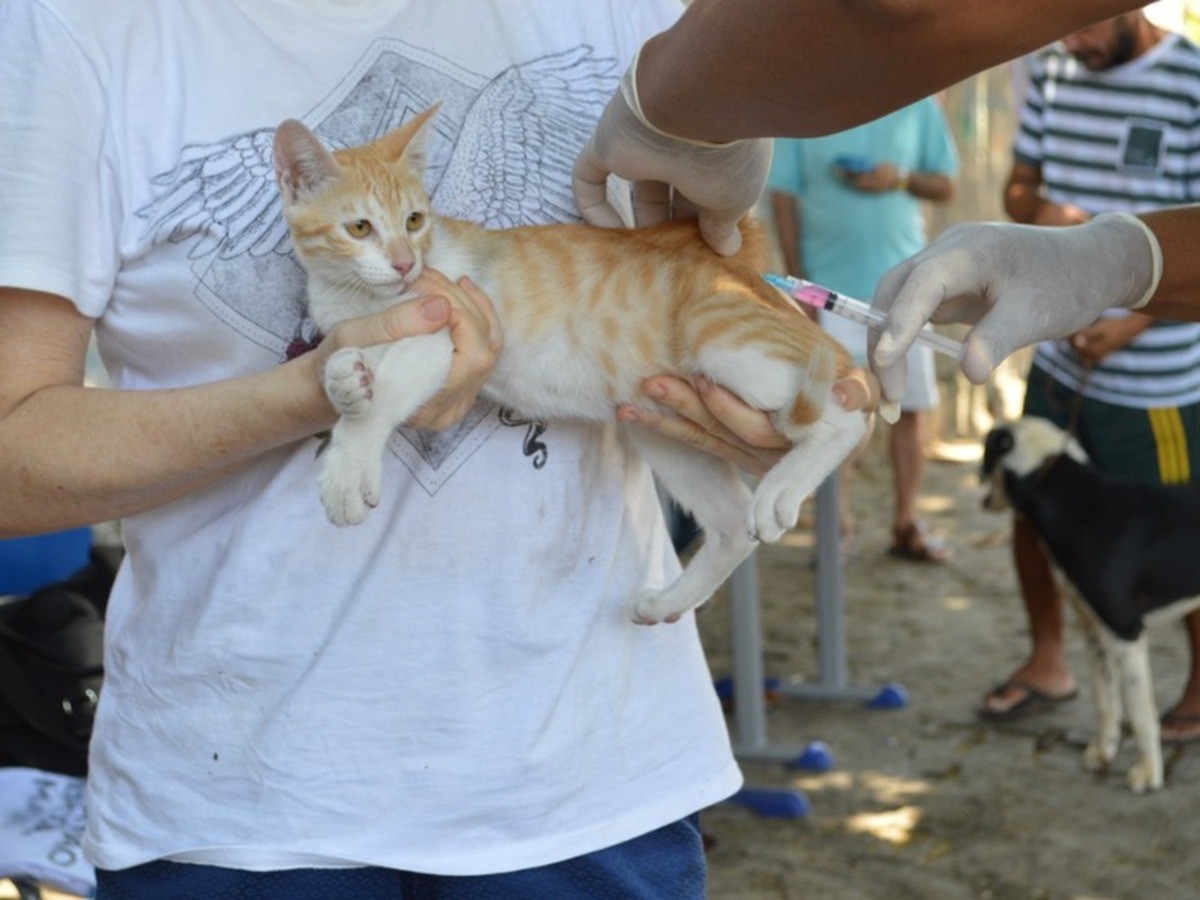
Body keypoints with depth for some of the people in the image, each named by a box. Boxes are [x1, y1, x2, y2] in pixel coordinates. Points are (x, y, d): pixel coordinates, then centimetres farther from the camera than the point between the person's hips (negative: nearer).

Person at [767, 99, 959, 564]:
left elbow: (945, 185, 7)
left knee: (911, 406, 5)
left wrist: (902, 179, -14)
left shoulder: (917, 105, 4)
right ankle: (839, 528, 12)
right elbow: (783, 194, -2)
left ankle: (906, 524, 17)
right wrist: (796, 277, -8)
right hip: (831, 286, -2)